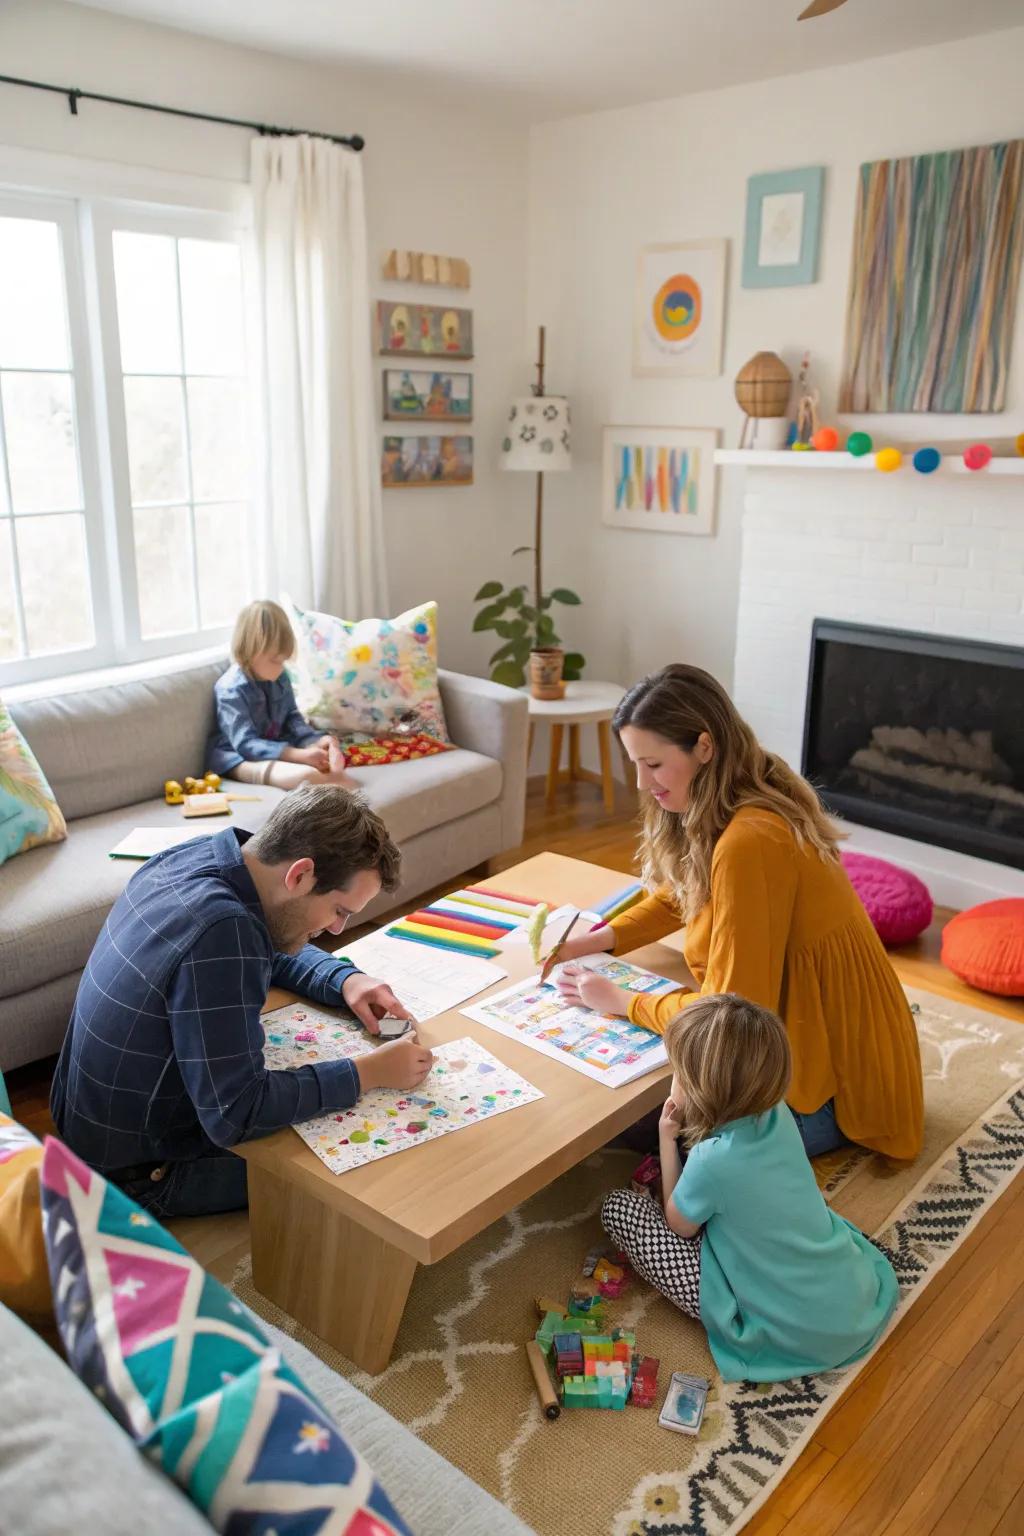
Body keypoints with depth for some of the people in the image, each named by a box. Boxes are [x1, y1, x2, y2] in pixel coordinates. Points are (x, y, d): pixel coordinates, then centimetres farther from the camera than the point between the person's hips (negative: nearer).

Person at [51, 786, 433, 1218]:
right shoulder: (220, 932, -35)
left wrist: (345, 979, -5)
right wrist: (369, 1073, -24)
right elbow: (235, 1116, -31)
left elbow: (276, 948, 13)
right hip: (137, 1171, -9)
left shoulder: (190, 856, -7)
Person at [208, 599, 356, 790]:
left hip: (275, 745, 8)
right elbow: (245, 744, -27)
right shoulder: (231, 690, -21)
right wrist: (299, 755, -35)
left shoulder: (279, 677, 1)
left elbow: (292, 717, 10)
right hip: (236, 756, -8)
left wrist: (315, 740, -14)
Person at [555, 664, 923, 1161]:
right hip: (805, 1033, 9)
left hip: (836, 1083, -9)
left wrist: (618, 1001, -13)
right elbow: (679, 894, 15)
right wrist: (588, 942, 0)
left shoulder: (749, 843, -30)